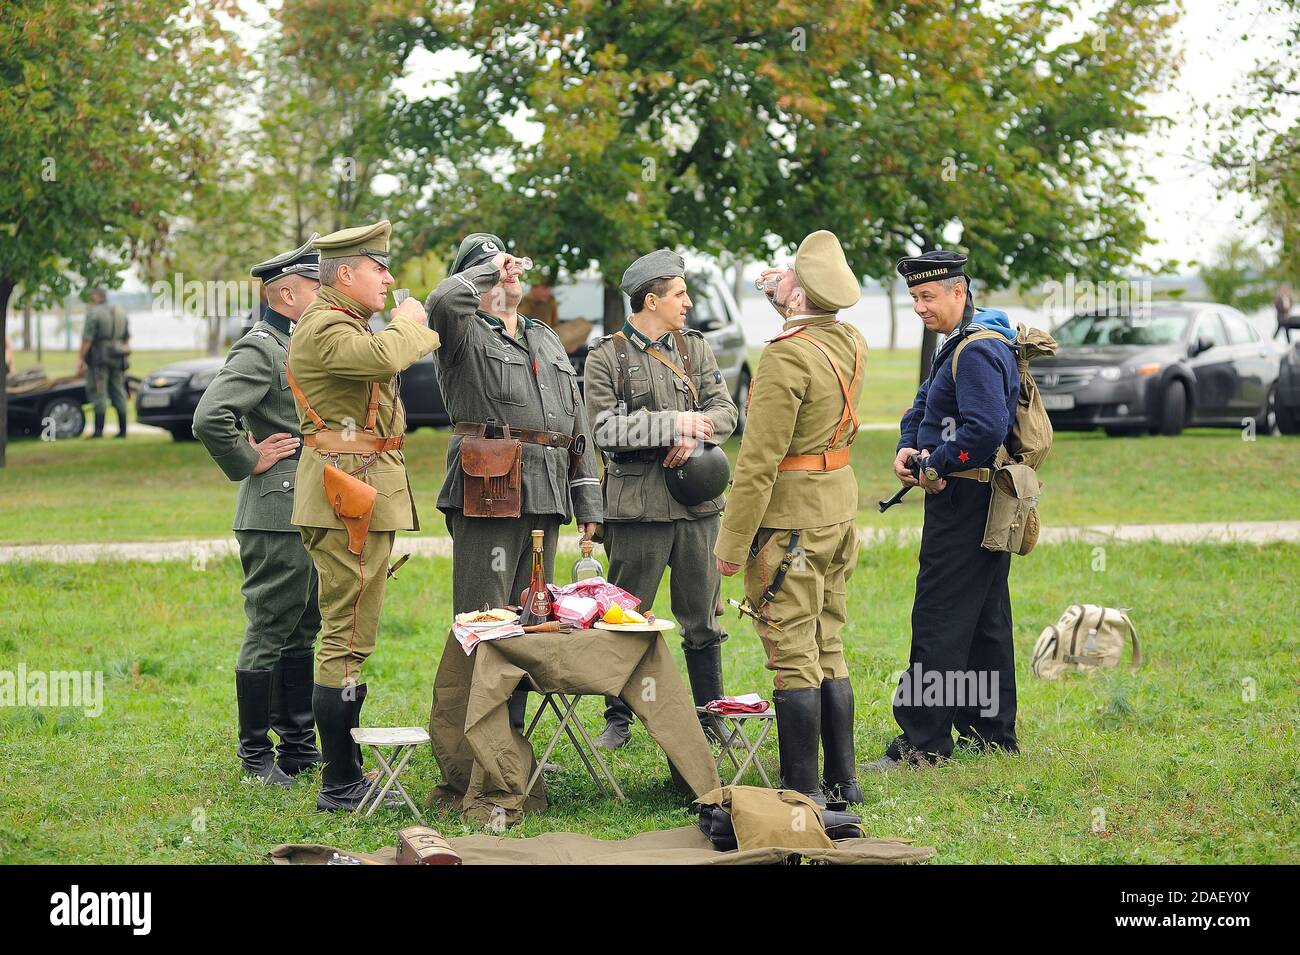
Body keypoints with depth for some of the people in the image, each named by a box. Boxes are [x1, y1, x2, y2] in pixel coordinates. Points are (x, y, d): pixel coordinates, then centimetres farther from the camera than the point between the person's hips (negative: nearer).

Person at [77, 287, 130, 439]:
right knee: (118, 392, 10)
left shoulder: (94, 313, -9)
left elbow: (87, 339, -14)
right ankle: (123, 429, 9)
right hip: (117, 359, 7)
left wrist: (80, 360, -12)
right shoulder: (121, 314, 15)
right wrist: (124, 351, 24)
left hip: (99, 358, -7)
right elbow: (127, 338, 18)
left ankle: (98, 430, -8)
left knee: (98, 393, -5)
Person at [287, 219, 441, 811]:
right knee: (347, 636, -10)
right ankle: (339, 787, -8)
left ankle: (346, 774, 24)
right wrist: (407, 321, -14)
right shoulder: (324, 327, -14)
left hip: (364, 494, 12)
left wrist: (411, 330, 12)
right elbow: (384, 358, -31)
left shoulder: (345, 325, 21)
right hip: (350, 494, -12)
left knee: (346, 634, 16)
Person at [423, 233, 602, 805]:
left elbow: (578, 426, 24)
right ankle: (458, 772, -11)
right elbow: (442, 301, -24)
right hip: (488, 495, -7)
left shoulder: (548, 342, 24)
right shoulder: (466, 333, 2)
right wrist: (488, 270, -7)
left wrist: (587, 500, 18)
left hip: (544, 501, 7)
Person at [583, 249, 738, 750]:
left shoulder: (695, 347, 12)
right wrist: (677, 423, -17)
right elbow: (607, 429, -12)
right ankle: (619, 720, 12)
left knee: (702, 618, 8)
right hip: (637, 504, -4)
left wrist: (694, 433, -15)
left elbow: (725, 412, 6)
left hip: (697, 501, 4)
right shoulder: (606, 357, -2)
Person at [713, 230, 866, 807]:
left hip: (789, 517, -9)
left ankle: (801, 790, 0)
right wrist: (786, 303, 25)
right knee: (828, 649, 15)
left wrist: (732, 543, -17)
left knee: (793, 657, -4)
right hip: (839, 510, 9)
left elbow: (759, 462, -21)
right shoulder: (852, 343, 5)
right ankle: (841, 781, 19)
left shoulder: (787, 355, -20)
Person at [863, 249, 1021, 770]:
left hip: (962, 501, -11)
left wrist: (937, 466, -17)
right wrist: (906, 449, 3)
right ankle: (992, 732, 22)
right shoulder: (961, 342, 16)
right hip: (984, 502, 11)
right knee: (984, 618, 15)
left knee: (939, 620, -9)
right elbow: (923, 405, 21)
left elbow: (987, 427, -29)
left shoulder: (976, 351, -18)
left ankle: (923, 741, -8)